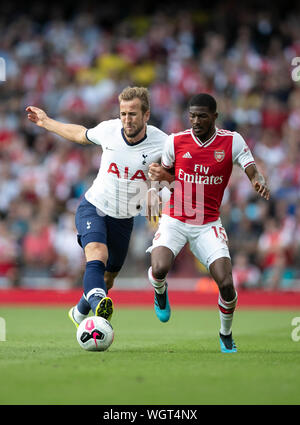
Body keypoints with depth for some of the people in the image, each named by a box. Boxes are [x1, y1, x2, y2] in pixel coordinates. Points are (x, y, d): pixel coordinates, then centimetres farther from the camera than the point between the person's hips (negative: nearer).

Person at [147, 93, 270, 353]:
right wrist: (158, 175, -12)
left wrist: (260, 182, -31)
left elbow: (254, 172, -7)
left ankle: (226, 334, 15)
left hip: (208, 224, 0)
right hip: (174, 220, 0)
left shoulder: (232, 142, -4)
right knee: (159, 268, -27)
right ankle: (160, 291, 14)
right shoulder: (175, 141, -2)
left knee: (226, 283, -15)